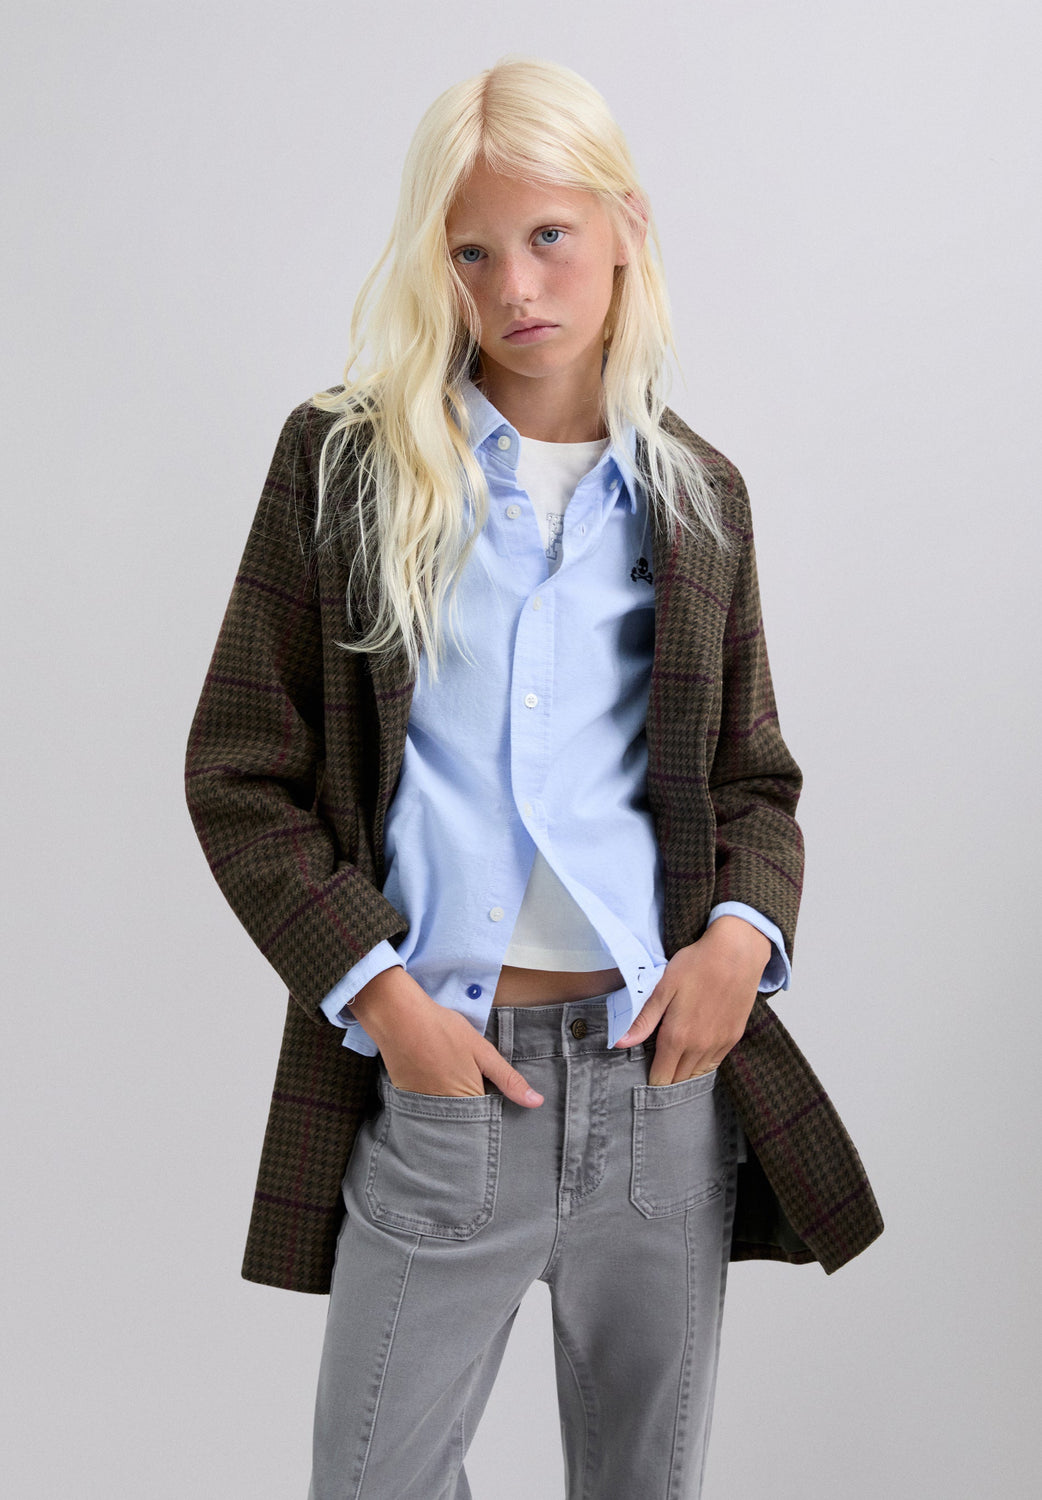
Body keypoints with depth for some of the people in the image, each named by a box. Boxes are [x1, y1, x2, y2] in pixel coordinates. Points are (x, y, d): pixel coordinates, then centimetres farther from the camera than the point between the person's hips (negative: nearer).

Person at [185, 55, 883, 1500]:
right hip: (433, 1069, -2)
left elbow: (755, 776, 14)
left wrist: (744, 929, -6)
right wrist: (377, 994, -11)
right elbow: (239, 773, -1)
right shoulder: (345, 458, 0)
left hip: (664, 1071, 3)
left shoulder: (697, 491, 8)